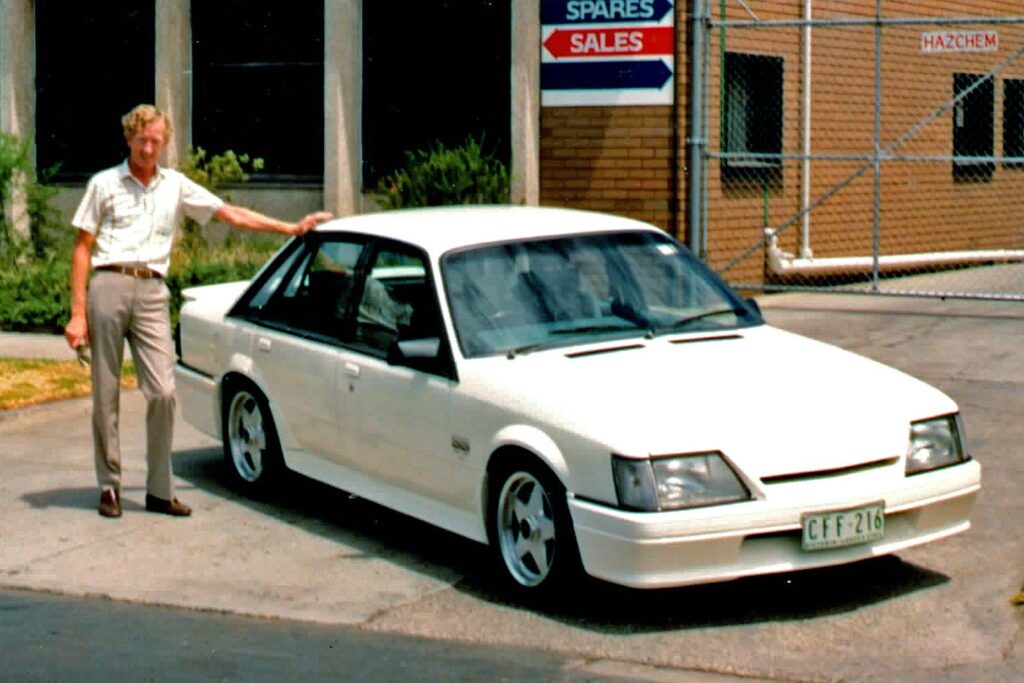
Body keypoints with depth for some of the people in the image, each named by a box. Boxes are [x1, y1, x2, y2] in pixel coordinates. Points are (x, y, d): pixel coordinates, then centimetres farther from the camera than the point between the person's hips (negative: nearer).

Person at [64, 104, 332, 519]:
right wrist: (78, 312, -2)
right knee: (106, 395, 1)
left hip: (152, 292, 2)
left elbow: (232, 214, 16)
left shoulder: (176, 186, 15)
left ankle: (160, 490, 2)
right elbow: (82, 248, 6)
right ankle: (109, 486, 10)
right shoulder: (104, 184, 8)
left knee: (163, 392, -6)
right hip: (109, 285, -2)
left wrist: (294, 229, 10)